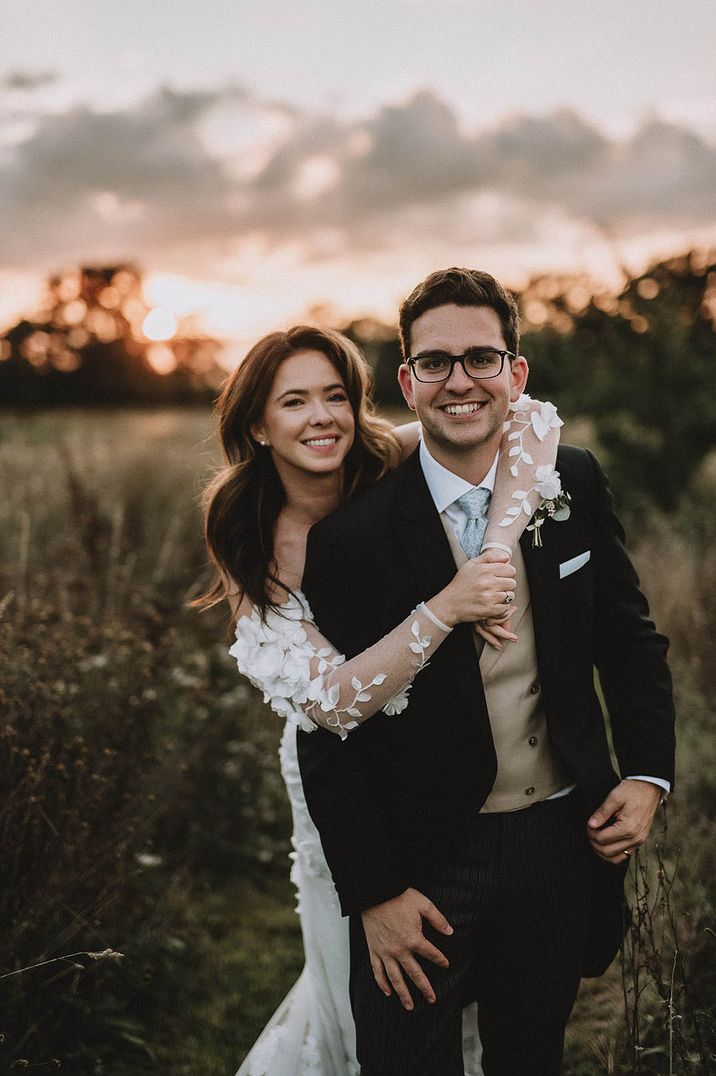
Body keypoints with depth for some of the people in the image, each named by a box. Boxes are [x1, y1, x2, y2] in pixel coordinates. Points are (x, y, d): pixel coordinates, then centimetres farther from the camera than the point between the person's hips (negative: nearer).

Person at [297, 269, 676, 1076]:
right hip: (426, 864, -3)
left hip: (562, 842, 3)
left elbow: (629, 639, 8)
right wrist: (374, 895, -11)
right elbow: (329, 735, -10)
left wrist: (648, 775, -3)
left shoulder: (574, 486, -3)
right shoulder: (350, 537, -14)